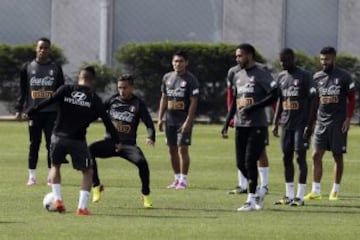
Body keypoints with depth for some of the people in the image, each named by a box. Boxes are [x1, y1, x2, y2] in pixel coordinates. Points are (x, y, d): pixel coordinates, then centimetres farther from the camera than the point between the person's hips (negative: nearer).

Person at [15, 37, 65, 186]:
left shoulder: (56, 68, 7)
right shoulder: (28, 68, 7)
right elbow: (22, 90, 8)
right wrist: (19, 109, 2)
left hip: (52, 112, 0)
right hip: (34, 111, 0)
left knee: (52, 143, -2)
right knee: (34, 143, 2)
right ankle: (32, 175, 5)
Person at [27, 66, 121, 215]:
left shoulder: (65, 90, 2)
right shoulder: (94, 98, 1)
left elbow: (48, 102, -11)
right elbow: (106, 120, 1)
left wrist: (31, 112, -7)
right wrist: (116, 140, 9)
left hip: (58, 137, 2)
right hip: (78, 140, -2)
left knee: (55, 166, 26)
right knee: (88, 172, 13)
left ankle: (58, 200, 14)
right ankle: (82, 207, 1)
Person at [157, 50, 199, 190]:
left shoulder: (190, 80, -7)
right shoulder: (167, 78, 11)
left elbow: (193, 102, -11)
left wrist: (188, 121, -17)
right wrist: (160, 118, 10)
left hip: (183, 119, -6)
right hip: (170, 119, 6)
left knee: (183, 148, -9)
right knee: (172, 149, 8)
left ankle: (183, 180, -7)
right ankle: (177, 179, 17)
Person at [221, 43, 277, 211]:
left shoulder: (261, 75, -7)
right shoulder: (238, 76, 16)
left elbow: (273, 96, -14)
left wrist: (253, 107, -19)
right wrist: (226, 124, 15)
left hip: (257, 126, -7)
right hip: (240, 125, 7)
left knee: (250, 162, -10)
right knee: (241, 164, 4)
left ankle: (251, 200, -4)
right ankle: (258, 191, 22)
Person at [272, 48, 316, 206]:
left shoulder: (304, 77, -8)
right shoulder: (281, 77, 12)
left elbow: (312, 100, -10)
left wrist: (309, 124, -16)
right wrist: (275, 123, 13)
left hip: (301, 124, -6)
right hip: (286, 124, 6)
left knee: (300, 157, -7)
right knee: (287, 157, 6)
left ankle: (300, 196, -6)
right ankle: (289, 196, 11)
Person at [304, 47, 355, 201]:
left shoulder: (344, 77, -5)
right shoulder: (317, 77, 7)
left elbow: (351, 99, -2)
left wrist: (348, 119, -10)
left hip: (338, 123, -4)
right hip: (321, 122, 4)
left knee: (337, 156, 3)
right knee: (316, 155, -2)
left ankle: (335, 191, 11)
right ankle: (316, 190, 1)